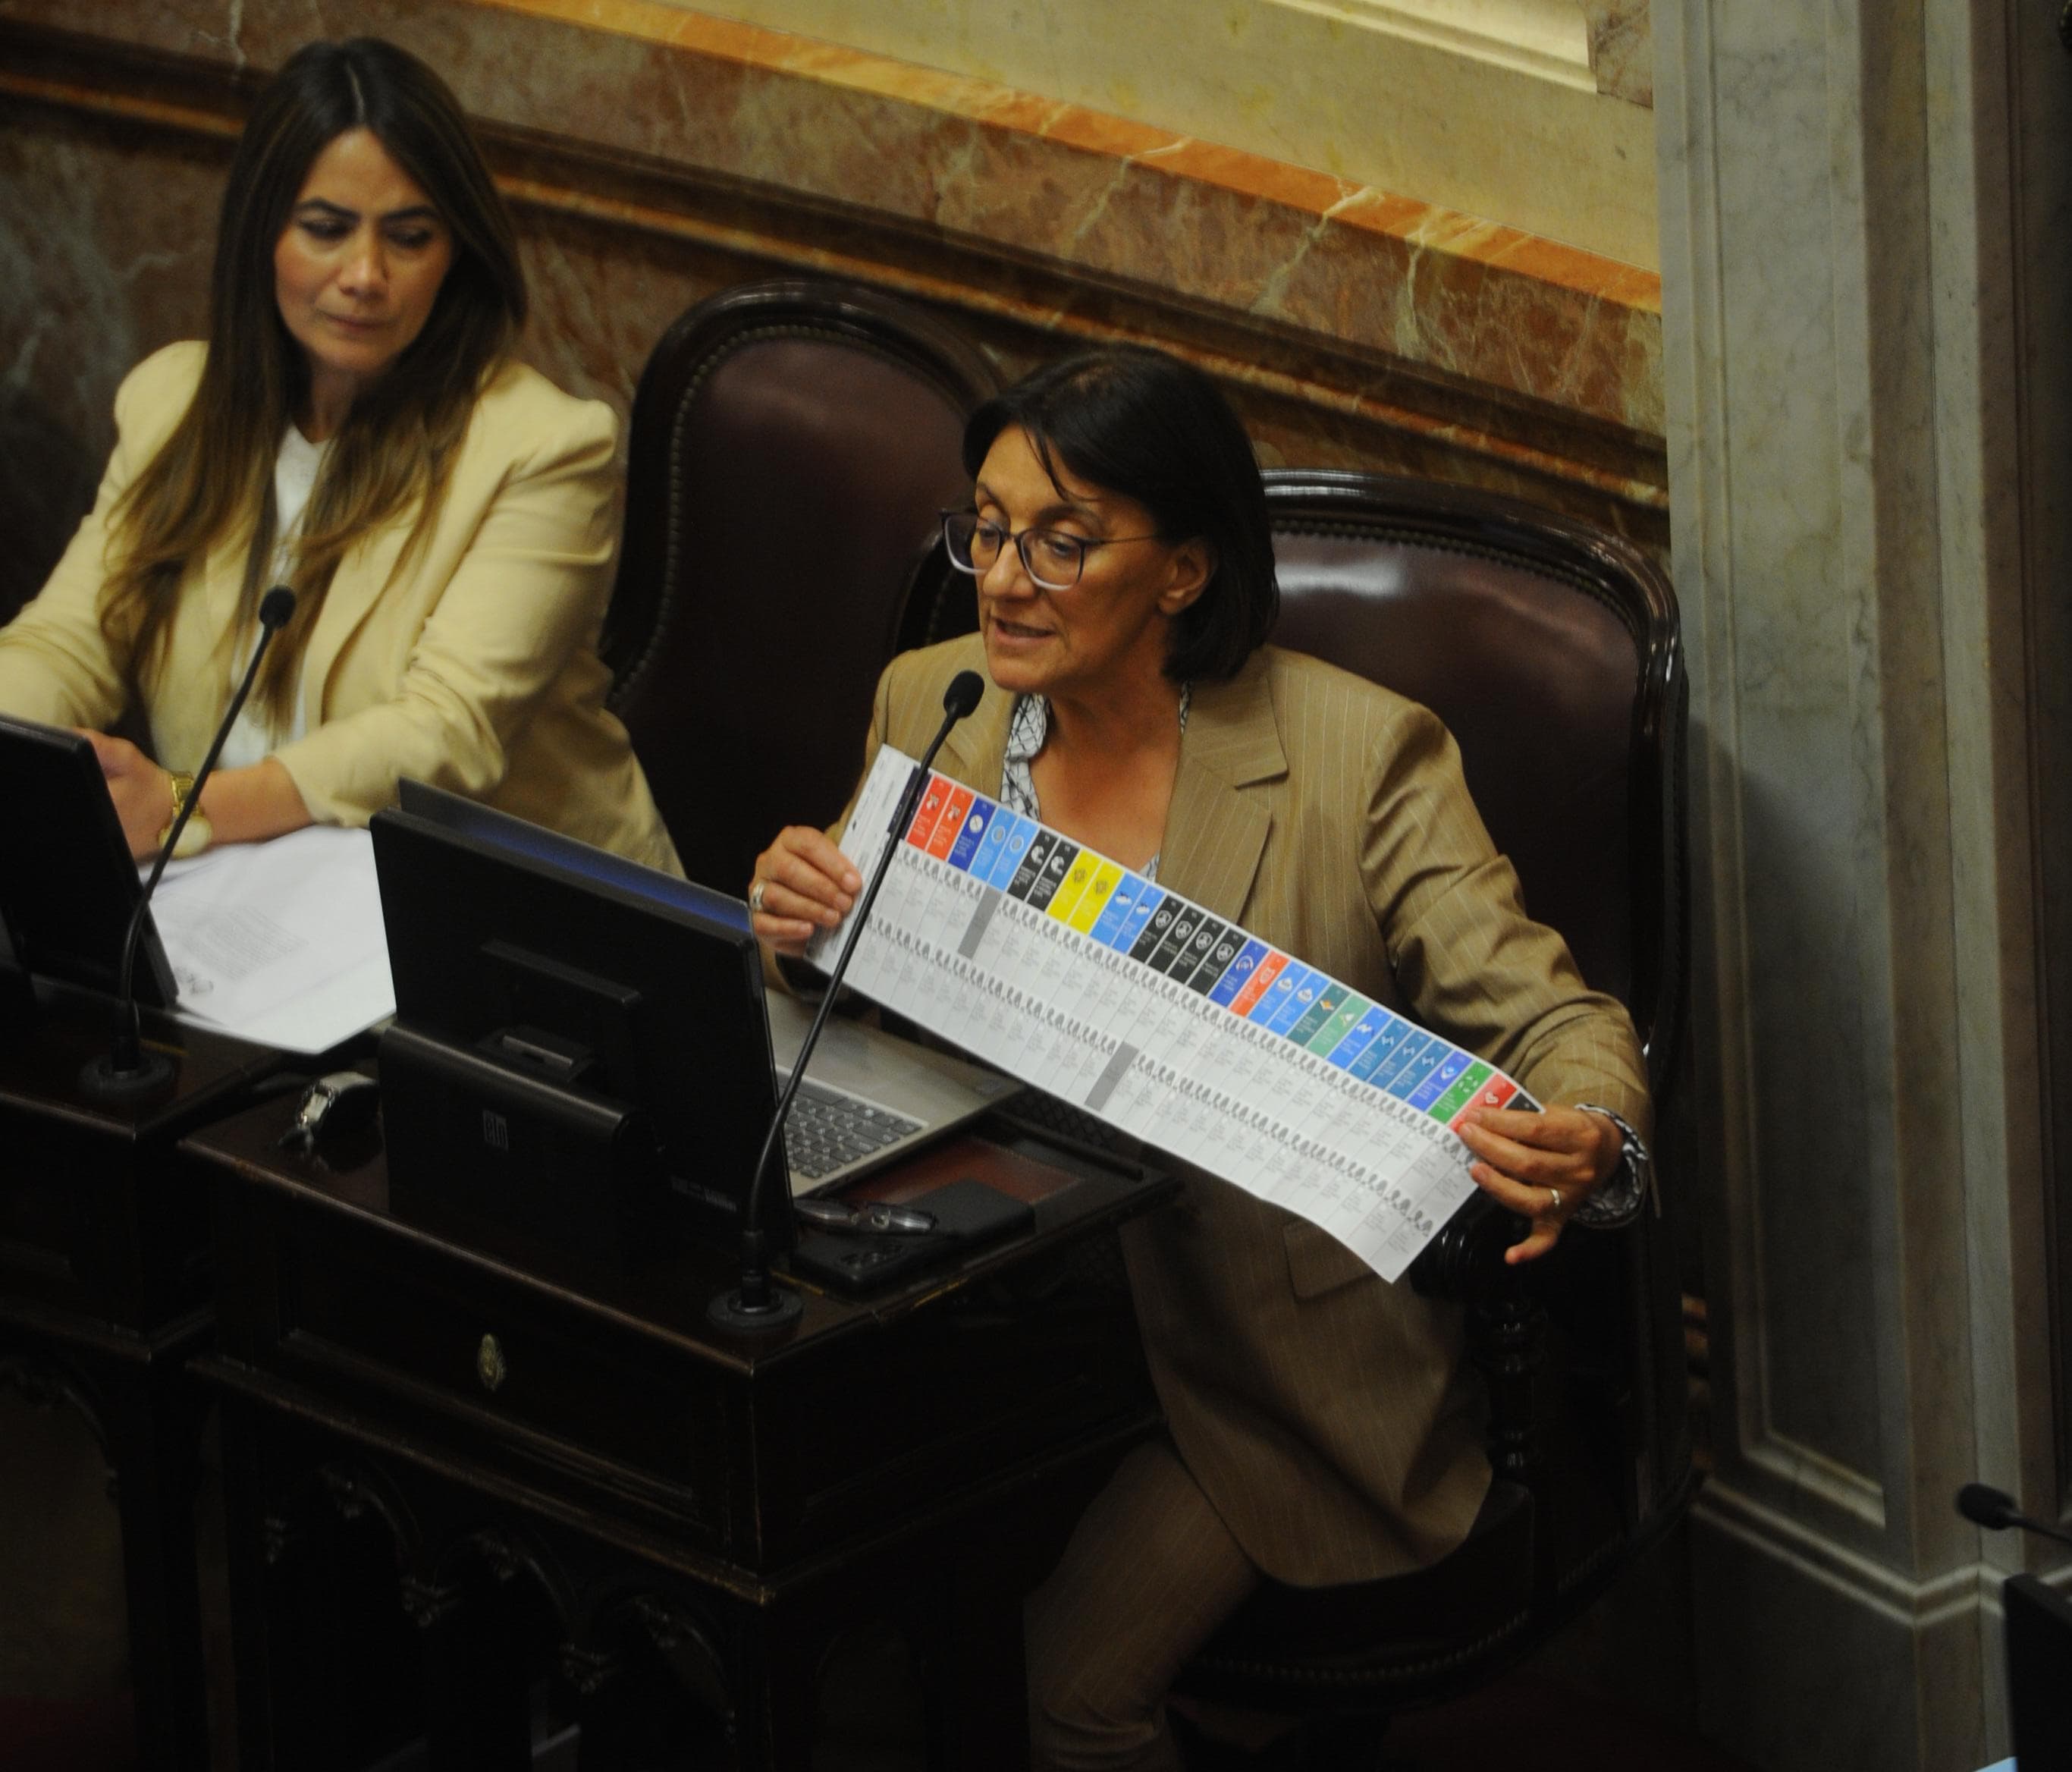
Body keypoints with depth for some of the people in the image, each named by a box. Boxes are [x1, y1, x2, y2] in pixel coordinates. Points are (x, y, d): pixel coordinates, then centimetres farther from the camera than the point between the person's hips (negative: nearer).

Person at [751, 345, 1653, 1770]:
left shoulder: (1363, 755, -10)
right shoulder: (931, 704, 4)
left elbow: (1551, 1022, -14)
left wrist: (1585, 1143, -39)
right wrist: (798, 918, -14)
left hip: (1279, 1357, -4)